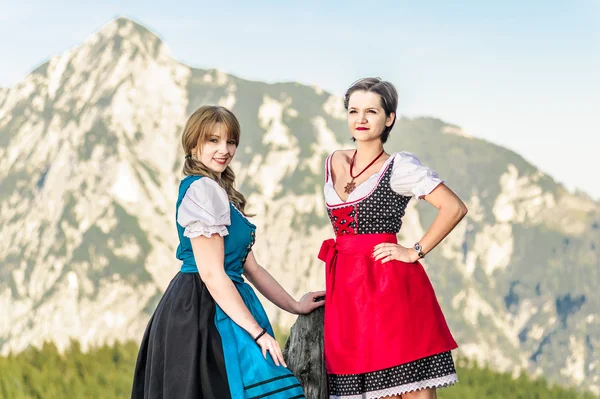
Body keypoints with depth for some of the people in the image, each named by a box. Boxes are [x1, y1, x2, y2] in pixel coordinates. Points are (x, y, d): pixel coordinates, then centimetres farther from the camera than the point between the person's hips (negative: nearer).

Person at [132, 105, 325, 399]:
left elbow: (250, 267, 21)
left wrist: (295, 306, 20)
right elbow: (212, 274, -17)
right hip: (204, 311, -10)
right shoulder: (202, 189, -12)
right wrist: (258, 332, -17)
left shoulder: (220, 191, 19)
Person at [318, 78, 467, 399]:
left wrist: (416, 252, -10)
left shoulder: (400, 167, -5)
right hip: (346, 289, 6)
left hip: (391, 285, -6)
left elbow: (455, 208, -11)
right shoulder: (334, 163, 14)